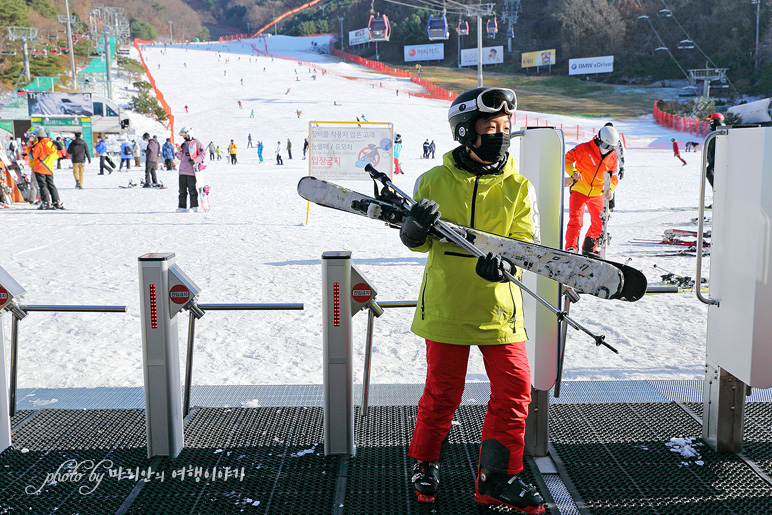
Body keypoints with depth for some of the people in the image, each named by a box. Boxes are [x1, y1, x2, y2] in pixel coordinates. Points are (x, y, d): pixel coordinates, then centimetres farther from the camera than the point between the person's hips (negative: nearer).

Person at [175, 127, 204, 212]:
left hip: (191, 170, -6)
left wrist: (195, 160, -17)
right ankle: (182, 207, 9)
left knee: (192, 189, -3)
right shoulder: (183, 144, 18)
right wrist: (179, 152, -1)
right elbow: (180, 157, 19)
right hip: (183, 170, 6)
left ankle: (194, 206, 5)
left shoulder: (196, 143, -1)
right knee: (182, 189, 5)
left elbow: (202, 154, -4)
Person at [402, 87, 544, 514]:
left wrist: (503, 262, -26)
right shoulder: (435, 181, -1)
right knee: (442, 392, 8)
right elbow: (417, 242, 6)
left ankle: (497, 479, 18)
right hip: (445, 305, -1)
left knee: (514, 390, 1)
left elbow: (525, 244, -4)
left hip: (498, 306, 2)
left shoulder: (518, 186, 1)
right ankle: (425, 463, 33)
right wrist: (416, 226, -18)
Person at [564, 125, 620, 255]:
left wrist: (610, 189, -9)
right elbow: (567, 159, -8)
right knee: (575, 220, -13)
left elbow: (614, 177, 11)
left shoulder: (613, 158, 3)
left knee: (599, 222, 6)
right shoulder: (585, 148, -12)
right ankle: (571, 247, -5)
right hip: (579, 190, -5)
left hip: (597, 193, 5)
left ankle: (589, 248, 22)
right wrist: (573, 172, -25)